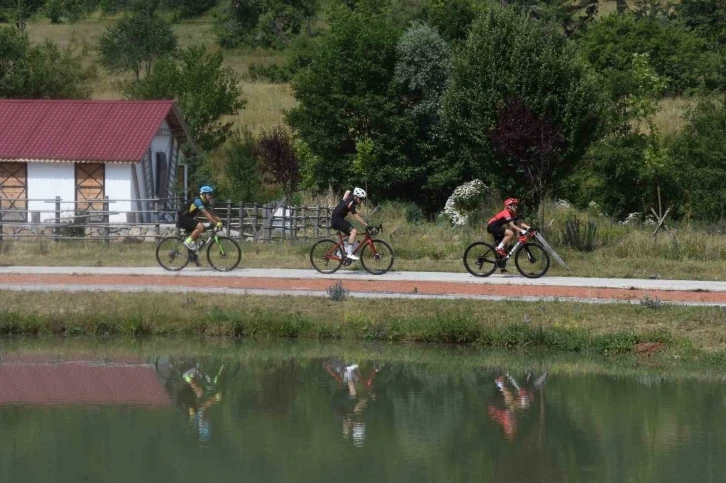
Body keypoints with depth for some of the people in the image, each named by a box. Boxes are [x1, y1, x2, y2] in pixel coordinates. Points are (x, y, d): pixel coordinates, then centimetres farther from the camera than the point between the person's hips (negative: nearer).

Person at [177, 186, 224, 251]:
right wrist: (216, 223, -33)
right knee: (201, 227, -26)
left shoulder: (206, 203, 8)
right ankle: (188, 242, -17)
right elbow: (206, 214, -29)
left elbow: (213, 214, 4)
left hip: (189, 219, 10)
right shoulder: (198, 201, -21)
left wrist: (220, 221, -11)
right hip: (183, 218, -10)